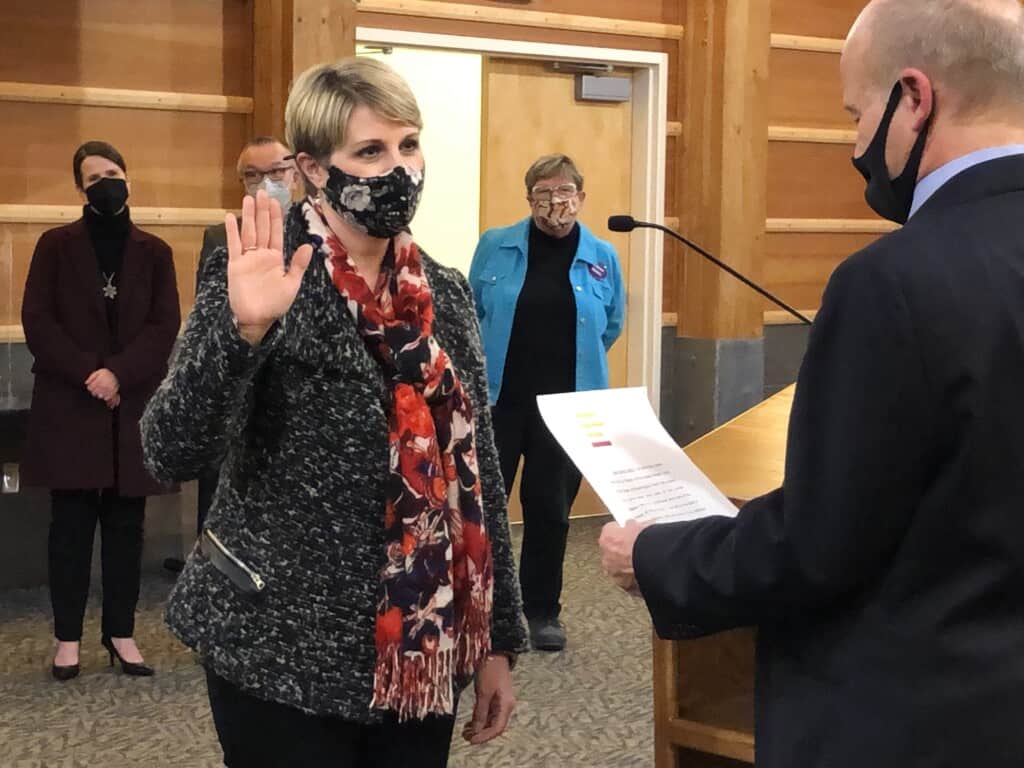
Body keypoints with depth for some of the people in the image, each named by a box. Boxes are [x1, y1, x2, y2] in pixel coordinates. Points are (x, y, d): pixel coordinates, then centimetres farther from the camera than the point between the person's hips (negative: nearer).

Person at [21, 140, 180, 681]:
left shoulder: (154, 251, 7)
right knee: (71, 522, 1)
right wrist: (86, 375, -14)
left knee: (125, 523, 5)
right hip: (68, 405, -1)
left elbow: (166, 325, -1)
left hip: (133, 406, 2)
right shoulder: (56, 245, 3)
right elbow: (36, 320, -3)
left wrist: (118, 374, -15)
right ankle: (67, 636, 7)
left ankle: (120, 632, 12)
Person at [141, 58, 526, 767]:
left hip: (423, 651, 5)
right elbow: (171, 455, -18)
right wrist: (243, 329, -32)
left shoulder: (445, 294, 6)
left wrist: (498, 640, 9)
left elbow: (478, 471, 10)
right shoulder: (261, 279, -9)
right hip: (287, 652, -5)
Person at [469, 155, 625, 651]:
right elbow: (470, 313, 7)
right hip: (498, 398, -1)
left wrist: (573, 362, 12)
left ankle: (542, 611, 21)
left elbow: (611, 328, 12)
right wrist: (492, 362, 10)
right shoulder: (495, 247, -2)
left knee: (551, 508, 9)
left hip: (567, 405, 1)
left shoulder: (602, 258, 1)